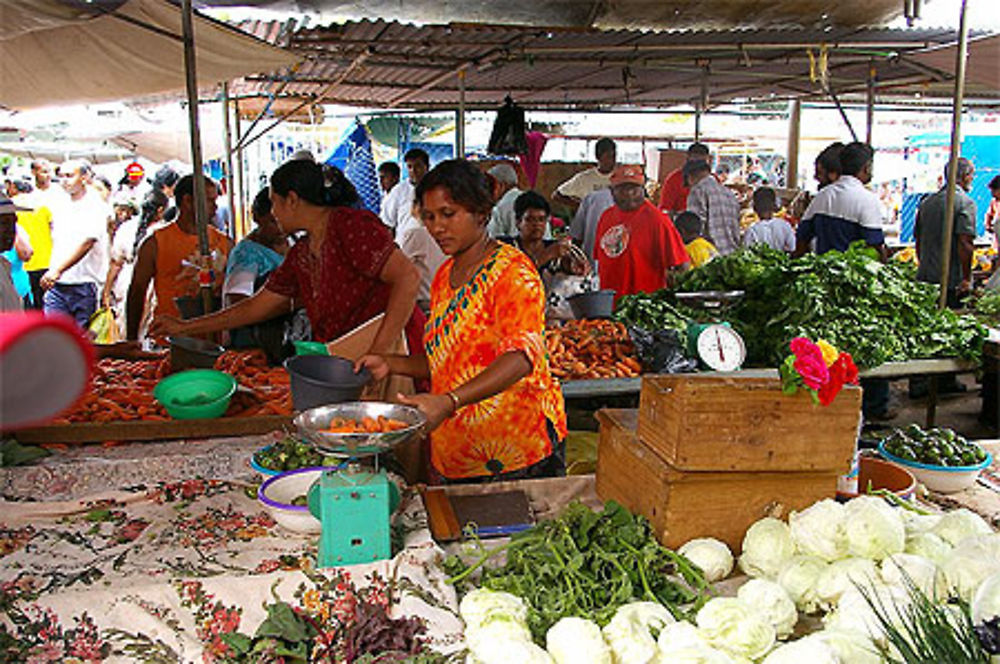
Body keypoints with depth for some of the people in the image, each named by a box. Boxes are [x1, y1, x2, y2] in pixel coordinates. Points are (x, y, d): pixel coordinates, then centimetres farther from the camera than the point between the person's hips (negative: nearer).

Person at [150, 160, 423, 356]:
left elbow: (407, 278, -21)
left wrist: (378, 353, -24)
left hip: (391, 353, -8)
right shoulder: (299, 255, 15)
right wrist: (183, 327, 26)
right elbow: (257, 306, 23)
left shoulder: (350, 225, -11)